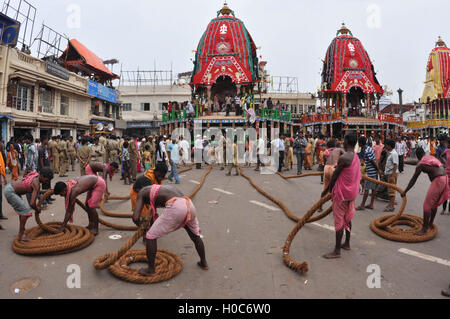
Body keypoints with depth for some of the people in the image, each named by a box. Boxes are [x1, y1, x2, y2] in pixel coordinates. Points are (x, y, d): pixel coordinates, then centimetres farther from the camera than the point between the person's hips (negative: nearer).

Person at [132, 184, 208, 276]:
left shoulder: (142, 192, 21)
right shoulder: (164, 189, 39)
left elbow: (135, 217, 10)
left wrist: (139, 222, 33)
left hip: (176, 208, -7)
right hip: (189, 205, 7)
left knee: (151, 236, 13)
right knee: (195, 235, 33)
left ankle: (150, 269, 23)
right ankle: (203, 263, 45)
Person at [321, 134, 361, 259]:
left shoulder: (344, 158, -22)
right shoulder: (356, 157, 7)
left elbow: (335, 175, -15)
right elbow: (356, 175, 13)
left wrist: (327, 189, -4)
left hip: (342, 192, -9)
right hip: (352, 191, 9)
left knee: (339, 220, -2)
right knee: (347, 218, 20)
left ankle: (337, 251, 4)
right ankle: (347, 244, 33)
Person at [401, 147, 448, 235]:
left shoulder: (421, 164, -4)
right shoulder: (432, 157, 17)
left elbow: (413, 180, -4)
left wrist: (405, 191, 2)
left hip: (437, 180, -9)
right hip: (444, 178, 9)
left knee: (427, 205, -4)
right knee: (434, 203, 22)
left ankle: (424, 229, 0)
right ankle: (430, 224, 35)